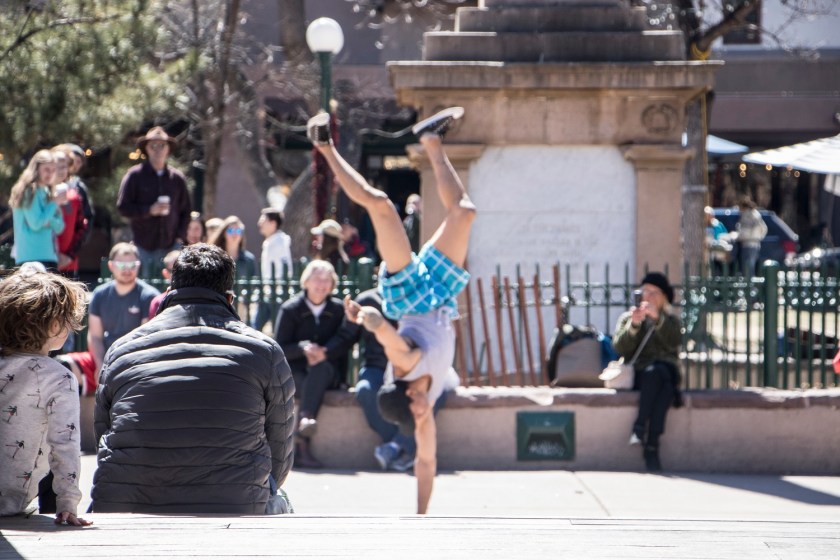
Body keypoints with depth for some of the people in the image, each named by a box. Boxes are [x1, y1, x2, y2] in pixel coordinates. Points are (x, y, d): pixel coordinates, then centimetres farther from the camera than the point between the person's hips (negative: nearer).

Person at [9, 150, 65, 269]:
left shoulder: (45, 192, 18)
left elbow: (59, 227, 16)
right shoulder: (30, 191, -7)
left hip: (49, 257, 9)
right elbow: (36, 223, -17)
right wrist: (54, 203, -8)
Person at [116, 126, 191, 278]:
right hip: (144, 247, -2)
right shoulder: (135, 176, 0)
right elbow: (122, 207, -2)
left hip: (171, 247, 2)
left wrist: (180, 236, 4)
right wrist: (149, 210, -14)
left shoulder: (177, 178, 10)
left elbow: (185, 211, 17)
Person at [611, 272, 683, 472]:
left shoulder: (670, 319, 21)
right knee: (654, 371, -37)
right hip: (640, 373, -1)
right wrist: (633, 325, -14)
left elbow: (674, 342, -3)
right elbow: (620, 348, 1)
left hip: (667, 372, 1)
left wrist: (658, 319, -15)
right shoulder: (628, 317, 19)